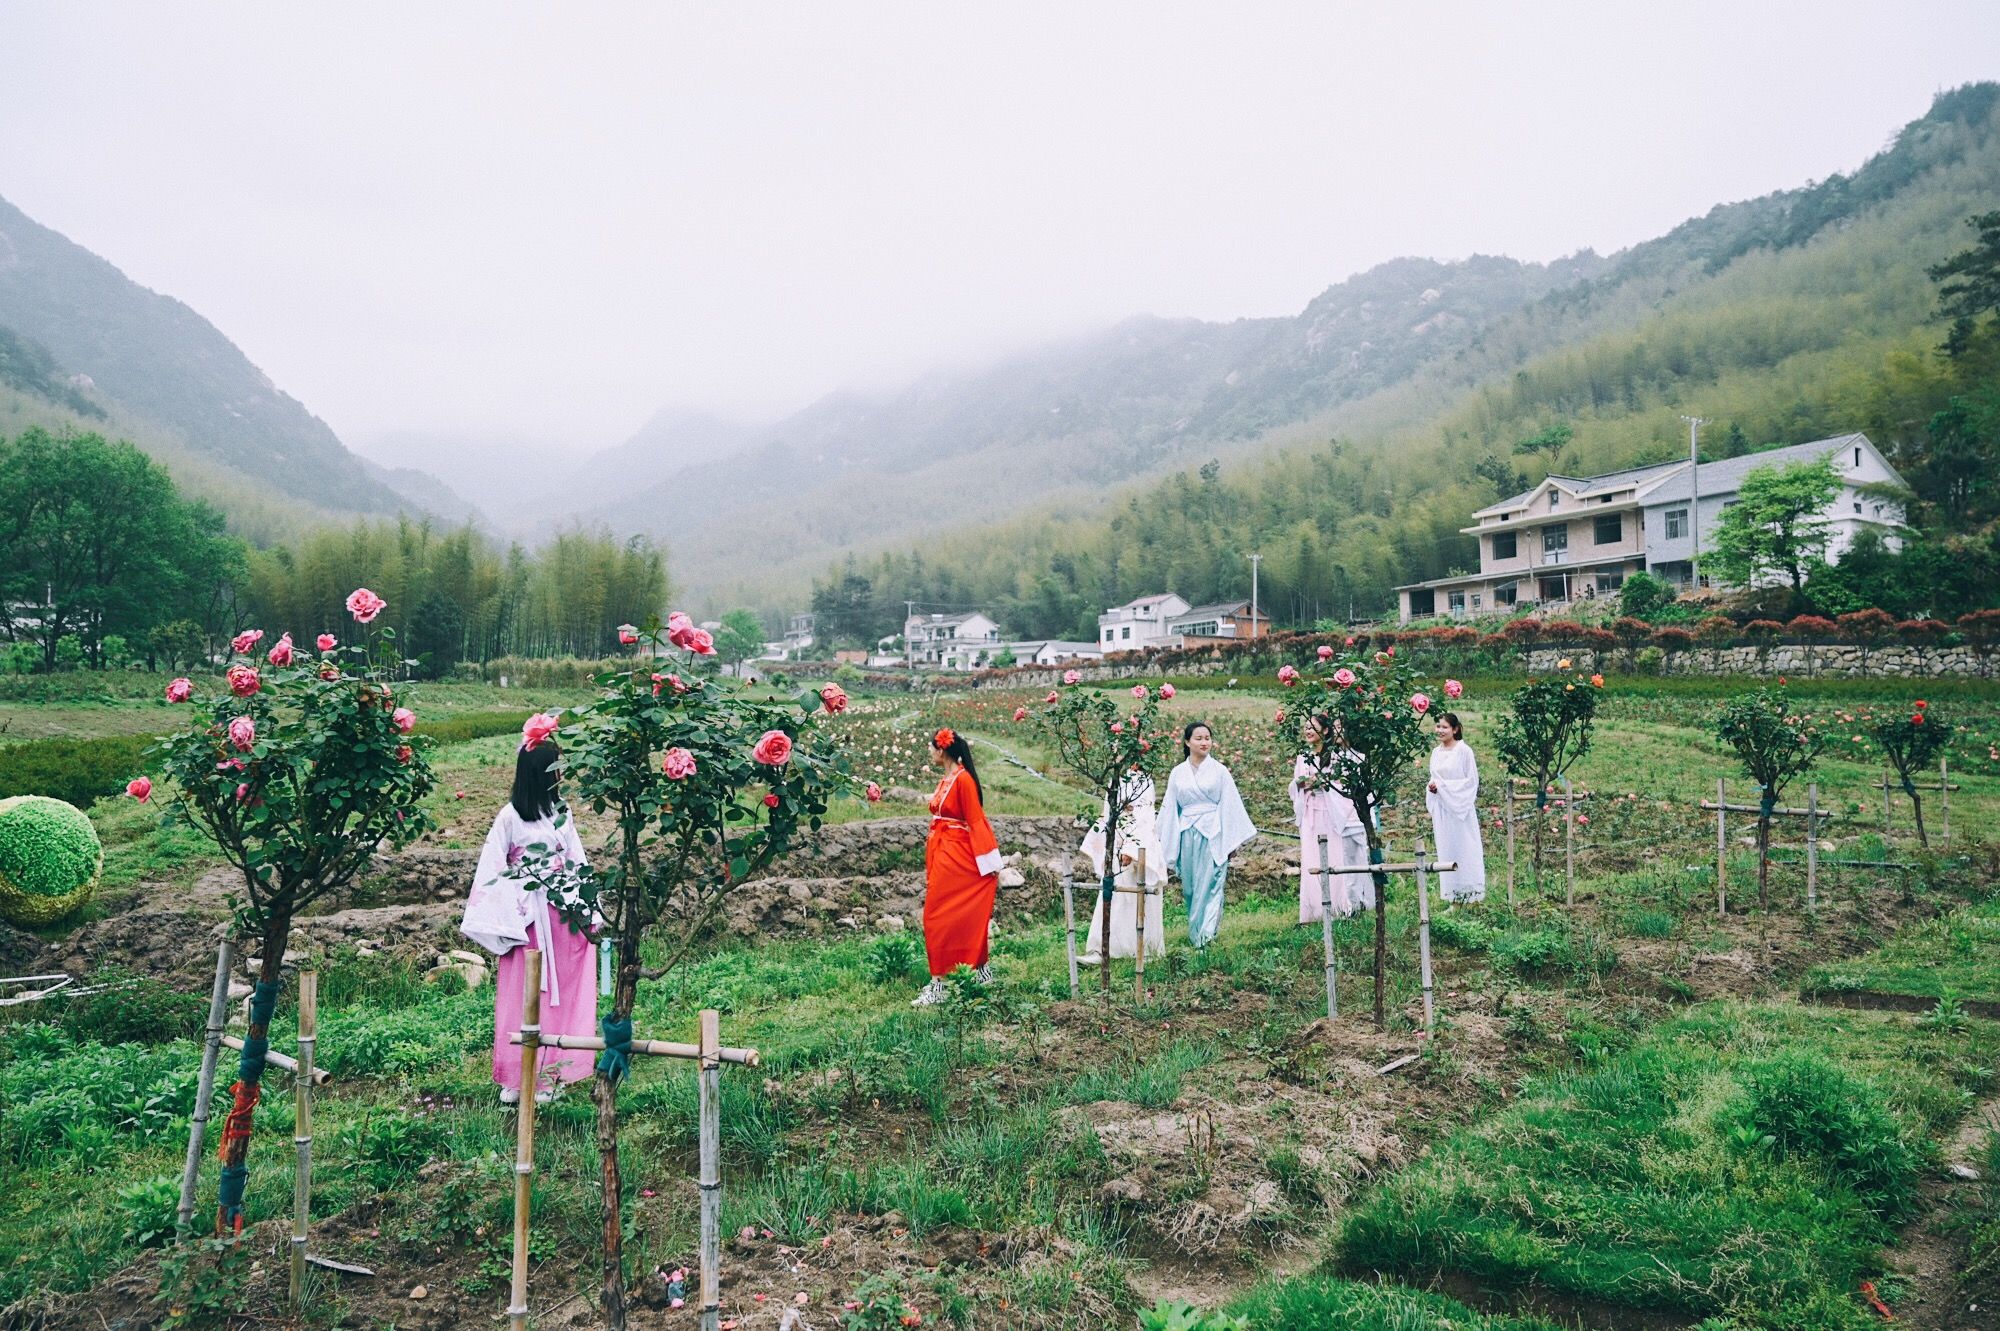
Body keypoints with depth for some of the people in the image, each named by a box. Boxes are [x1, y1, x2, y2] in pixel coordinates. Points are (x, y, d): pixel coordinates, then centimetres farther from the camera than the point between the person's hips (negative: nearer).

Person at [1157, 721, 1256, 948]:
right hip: (1187, 835, 3)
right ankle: (1195, 932, 19)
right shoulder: (1178, 773, 8)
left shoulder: (1219, 770, 1)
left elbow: (1230, 805, 1)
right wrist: (1167, 843, 11)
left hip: (1212, 834, -3)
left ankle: (1205, 933, -6)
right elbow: (1170, 808, 12)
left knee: (1209, 885, -7)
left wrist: (1231, 842, -1)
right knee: (1190, 886, 8)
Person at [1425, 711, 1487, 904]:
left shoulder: (1464, 750, -10)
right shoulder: (1436, 752, 9)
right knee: (1445, 847, 8)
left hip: (1460, 806, -6)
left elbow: (1472, 780, -10)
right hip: (1441, 808, 6)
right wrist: (1431, 787, -3)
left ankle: (1470, 890, 9)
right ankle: (1450, 890, 15)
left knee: (1464, 845, 0)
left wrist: (1444, 786, -15)